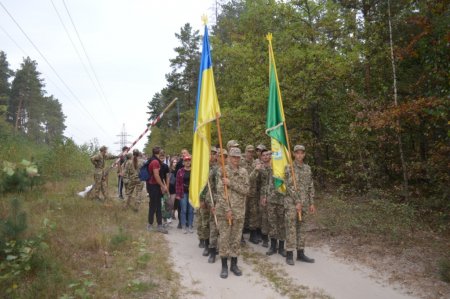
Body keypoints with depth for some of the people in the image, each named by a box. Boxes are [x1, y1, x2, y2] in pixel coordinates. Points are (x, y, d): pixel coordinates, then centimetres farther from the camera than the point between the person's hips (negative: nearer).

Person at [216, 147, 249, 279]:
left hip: (239, 211, 3)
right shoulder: (222, 171, -4)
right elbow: (220, 192, -10)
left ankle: (234, 264, 23)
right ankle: (224, 266, 14)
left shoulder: (243, 172, 5)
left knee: (236, 238, 10)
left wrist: (231, 183, -16)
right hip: (224, 210, -3)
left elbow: (245, 190, -5)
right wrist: (227, 209, -16)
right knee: (224, 238, 2)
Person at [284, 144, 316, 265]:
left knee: (300, 228, 11)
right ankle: (289, 254, 4)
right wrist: (297, 202, -15)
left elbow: (311, 187, 13)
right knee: (291, 228, -3)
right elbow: (290, 186, -12)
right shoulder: (289, 167, -6)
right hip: (291, 202, -5)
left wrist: (311, 203, 8)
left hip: (304, 202, 5)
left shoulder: (307, 168, 11)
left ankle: (300, 253, 18)